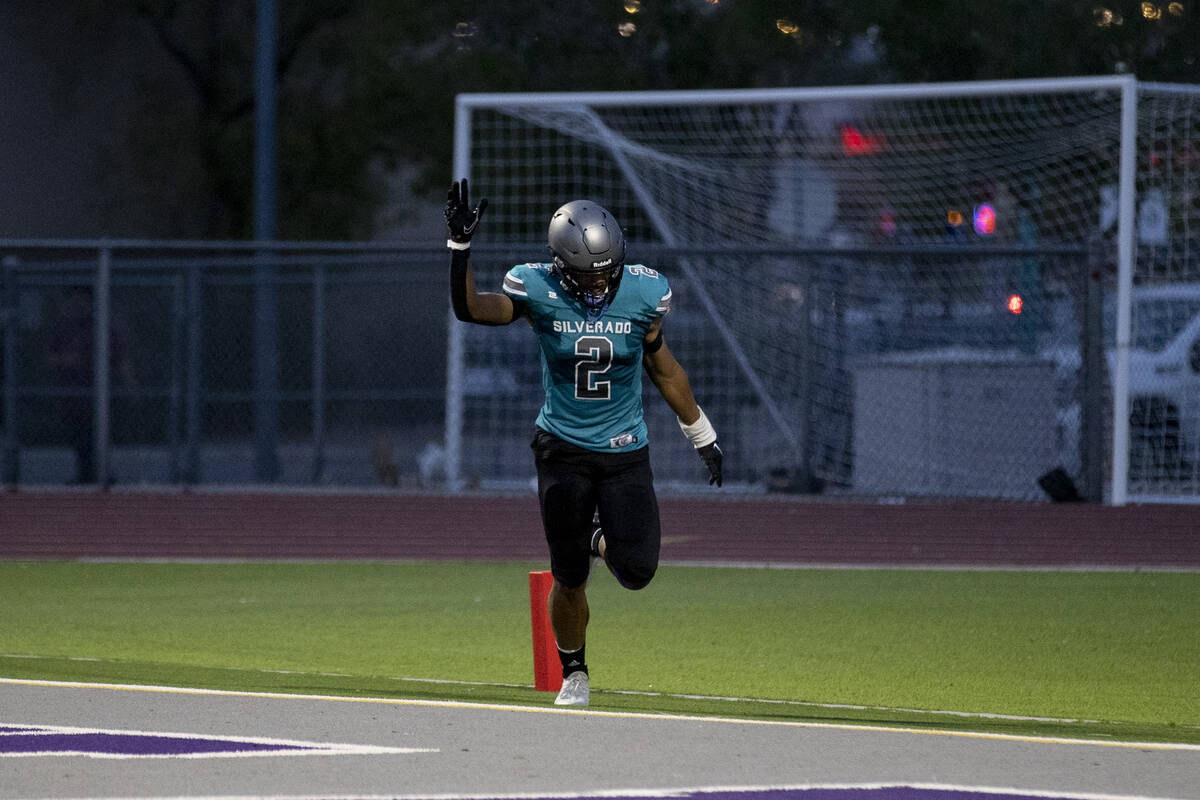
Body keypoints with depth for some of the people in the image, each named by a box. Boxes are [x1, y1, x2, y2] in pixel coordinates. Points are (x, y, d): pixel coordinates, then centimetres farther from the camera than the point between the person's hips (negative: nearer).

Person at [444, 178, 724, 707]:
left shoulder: (642, 292, -7)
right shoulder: (538, 291, -11)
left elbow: (662, 366, 7)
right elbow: (469, 308, -19)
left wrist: (701, 435, 15)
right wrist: (460, 245, -31)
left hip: (625, 451, 1)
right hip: (563, 450, -1)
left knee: (637, 572, -12)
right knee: (569, 580, 1)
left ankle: (601, 539, 26)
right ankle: (573, 673, 28)